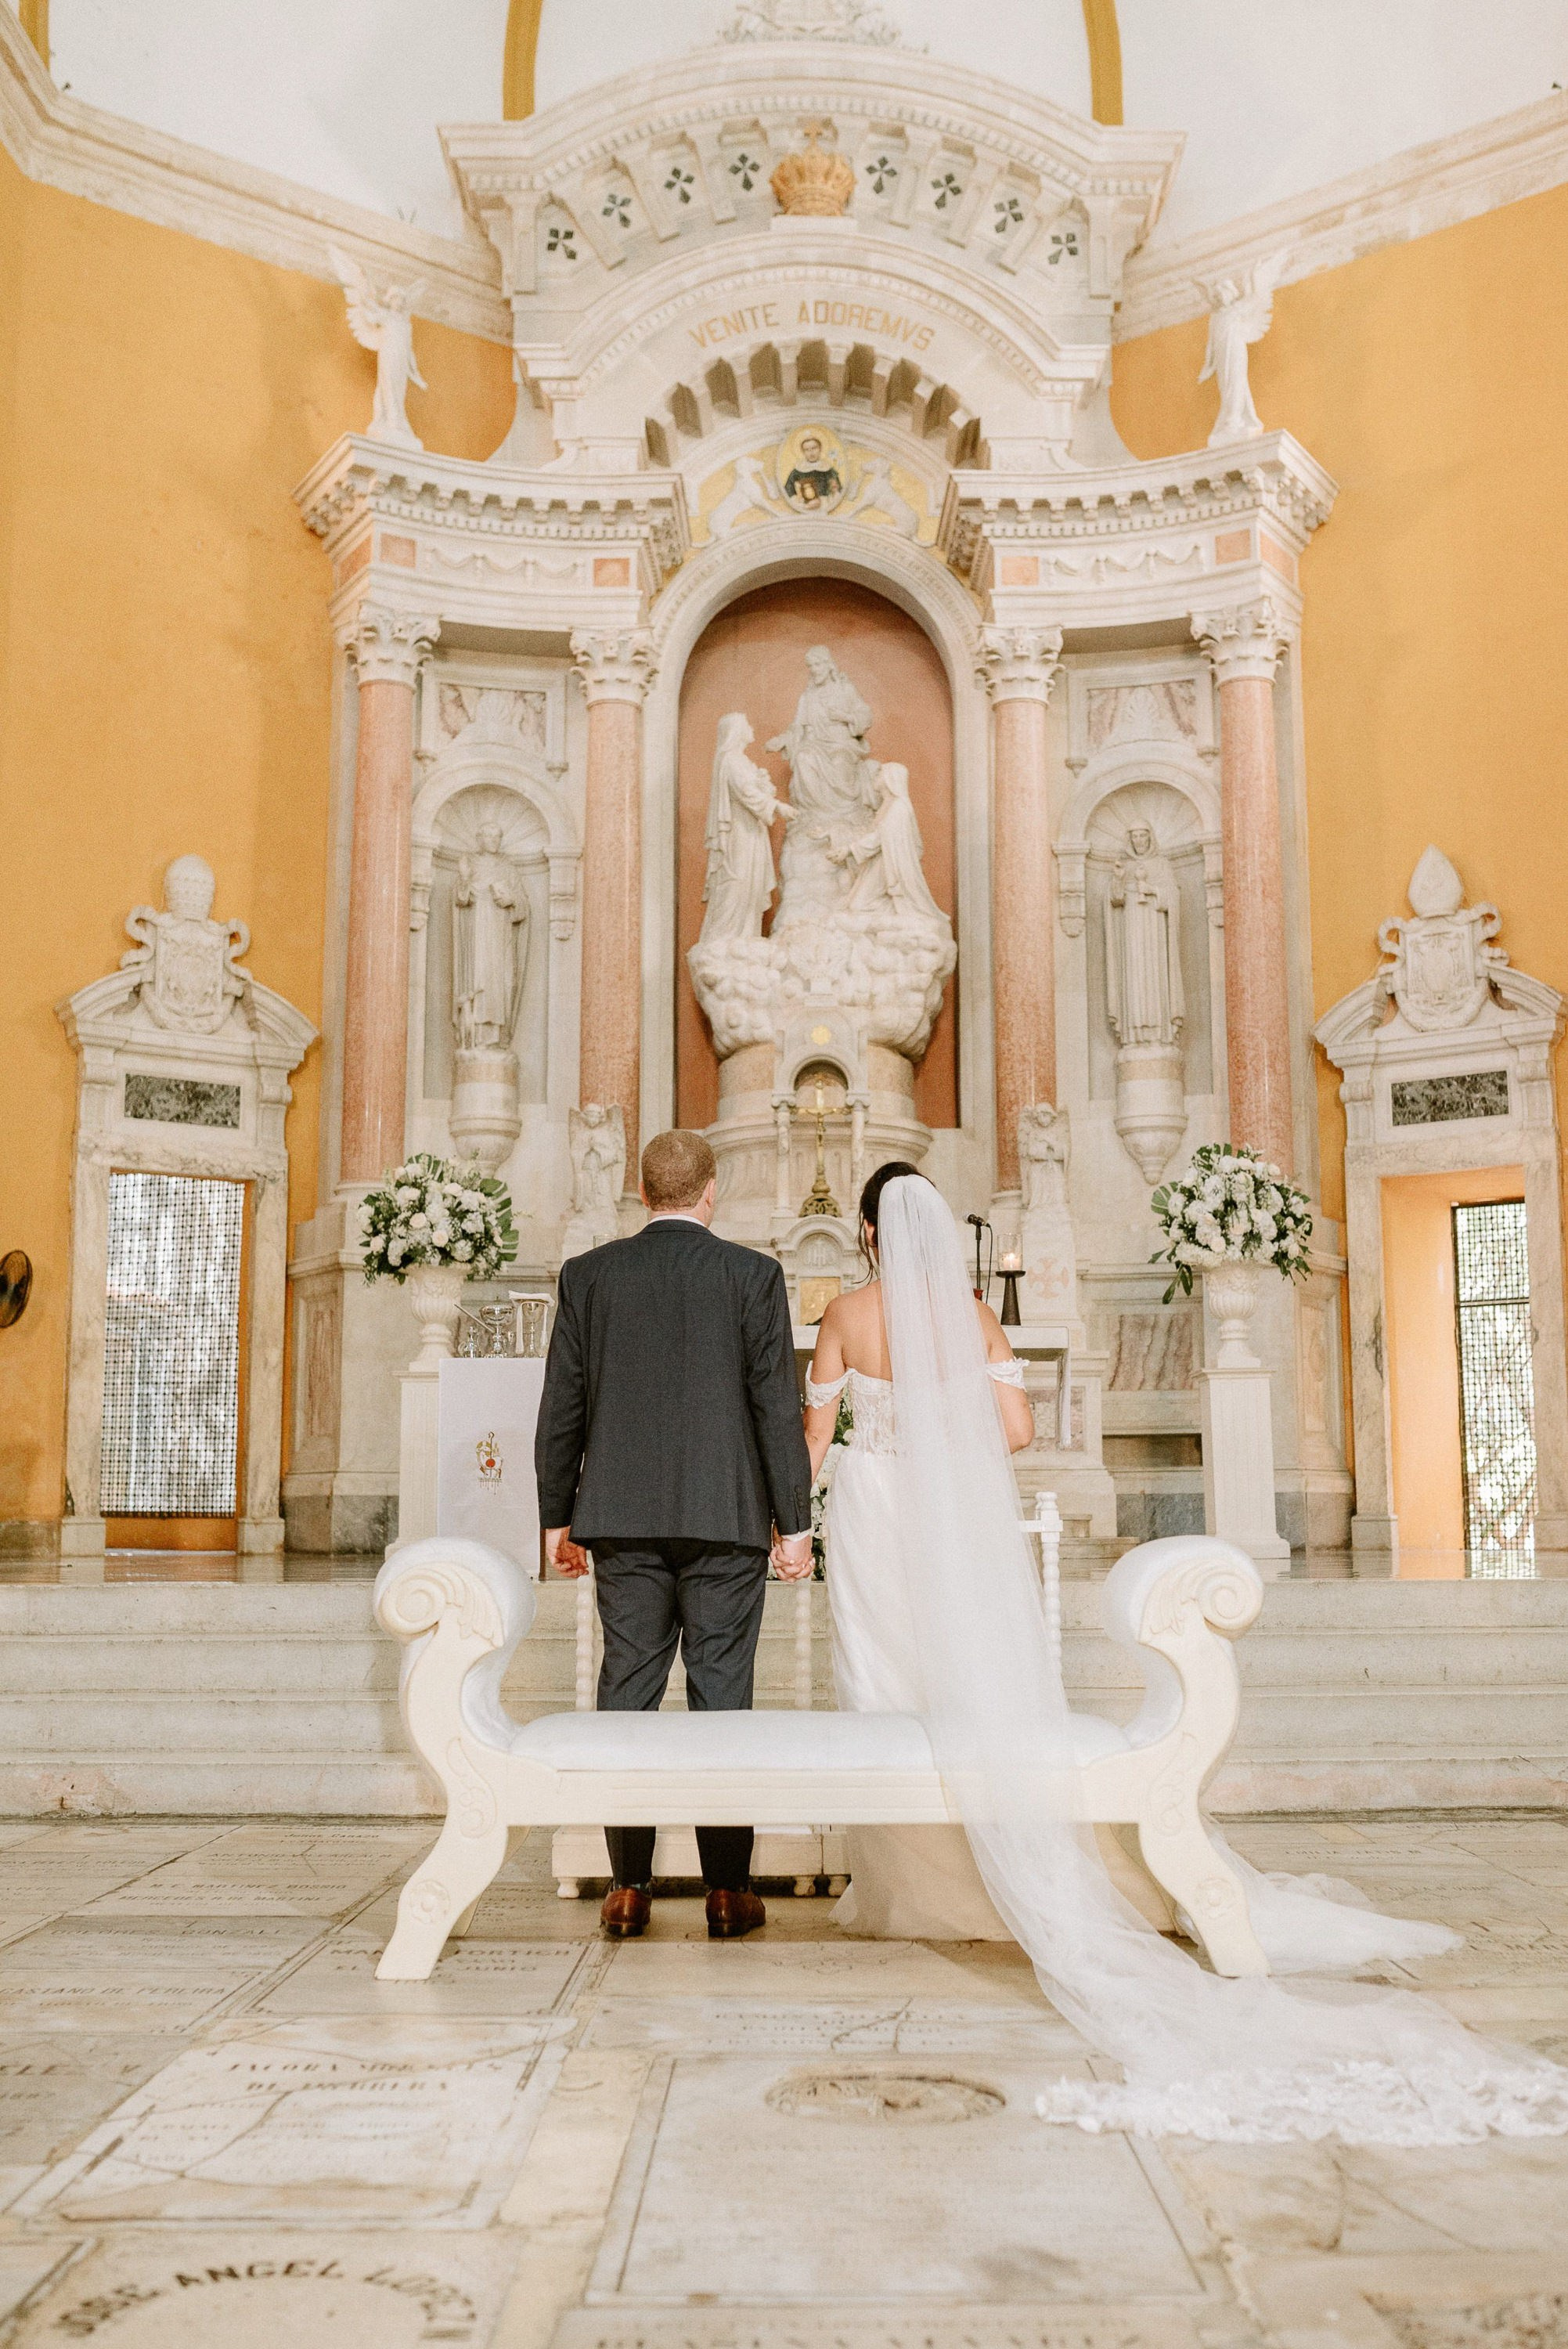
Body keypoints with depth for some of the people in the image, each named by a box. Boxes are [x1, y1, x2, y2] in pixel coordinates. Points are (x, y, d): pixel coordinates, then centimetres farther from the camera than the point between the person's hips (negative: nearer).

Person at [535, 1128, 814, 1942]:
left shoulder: (587, 1275, 4)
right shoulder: (752, 1274, -2)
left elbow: (561, 1408, 5)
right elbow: (777, 1405, -4)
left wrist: (557, 1518, 13)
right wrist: (794, 1523, 2)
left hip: (622, 1519, 2)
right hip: (725, 1517, -2)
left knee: (627, 1695, 7)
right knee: (721, 1697, 3)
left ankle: (628, 1889, 10)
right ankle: (727, 1891, 8)